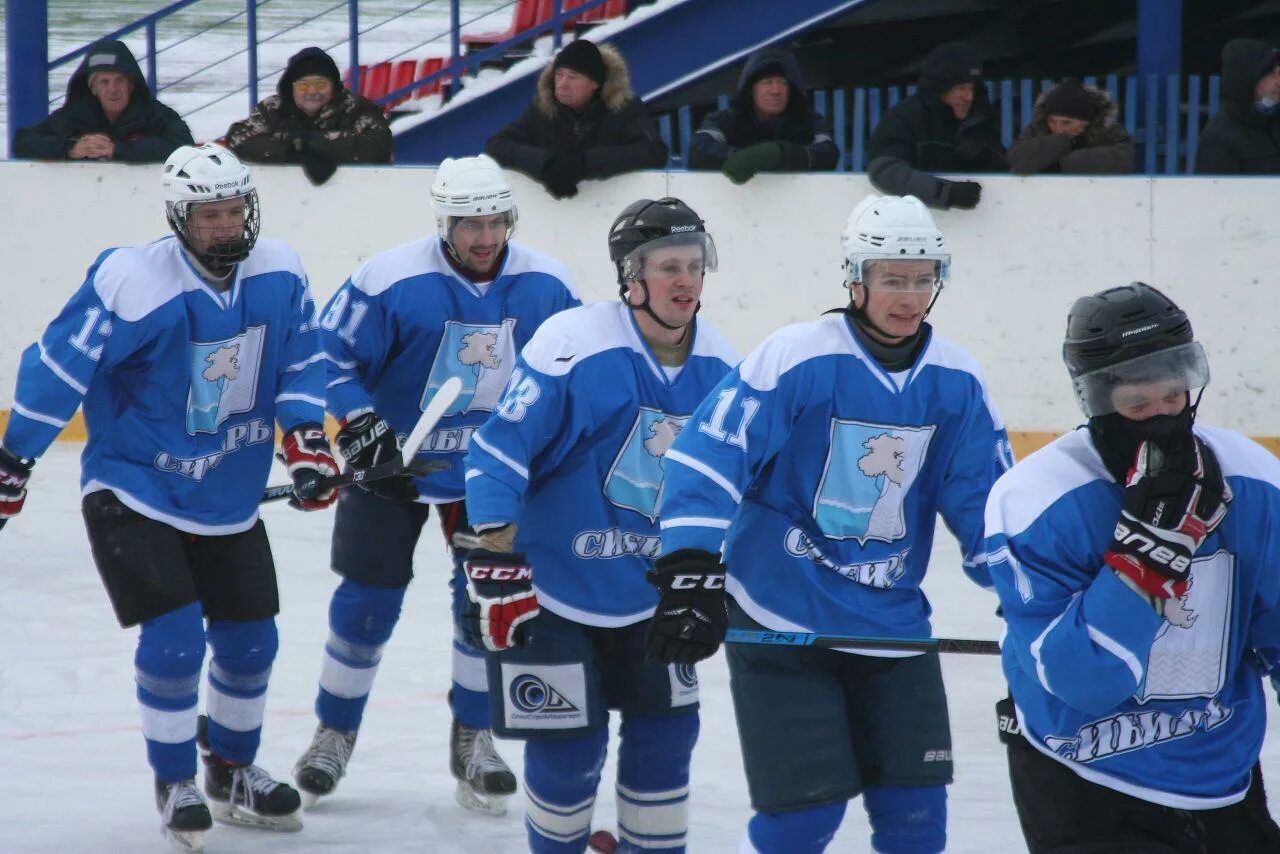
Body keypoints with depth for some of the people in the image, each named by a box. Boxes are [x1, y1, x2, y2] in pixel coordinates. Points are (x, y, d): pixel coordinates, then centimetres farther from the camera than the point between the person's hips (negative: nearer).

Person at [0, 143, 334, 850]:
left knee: (250, 639, 11)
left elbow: (301, 361, 4)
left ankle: (232, 771, 34)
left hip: (230, 500, 6)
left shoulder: (279, 275, -8)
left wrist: (306, 439, -10)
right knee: (174, 636, -14)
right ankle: (174, 783, 7)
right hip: (133, 493, -6)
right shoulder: (132, 284, -24)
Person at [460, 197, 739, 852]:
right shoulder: (571, 347, -21)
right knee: (568, 747, -4)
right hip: (551, 587, -5)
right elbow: (498, 451, -19)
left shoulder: (718, 366, -2)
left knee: (665, 734, 6)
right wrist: (493, 559, -24)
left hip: (651, 592, 6)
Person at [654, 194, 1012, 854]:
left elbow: (983, 500, 8)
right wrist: (690, 573, -26)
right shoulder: (796, 357, -16)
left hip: (892, 622, 5)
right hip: (780, 620, -5)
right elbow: (704, 459, -18)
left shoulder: (956, 381, -1)